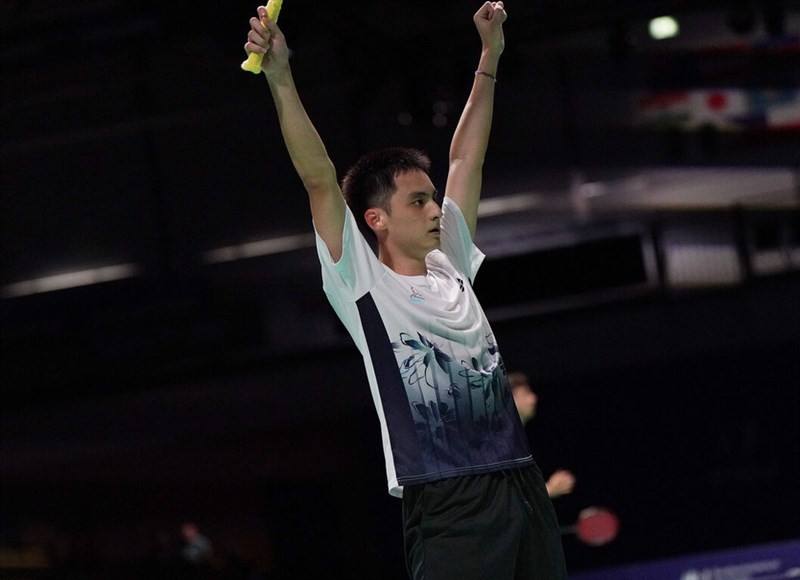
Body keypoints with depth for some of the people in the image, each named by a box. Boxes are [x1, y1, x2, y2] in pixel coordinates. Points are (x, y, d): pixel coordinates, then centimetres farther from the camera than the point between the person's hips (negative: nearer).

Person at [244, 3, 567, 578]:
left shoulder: (451, 271, 17)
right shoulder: (364, 284, 2)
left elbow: (467, 161, 24)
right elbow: (320, 180, -7)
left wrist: (489, 58, 27)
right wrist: (281, 79, -14)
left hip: (521, 482, 7)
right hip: (448, 502, -7)